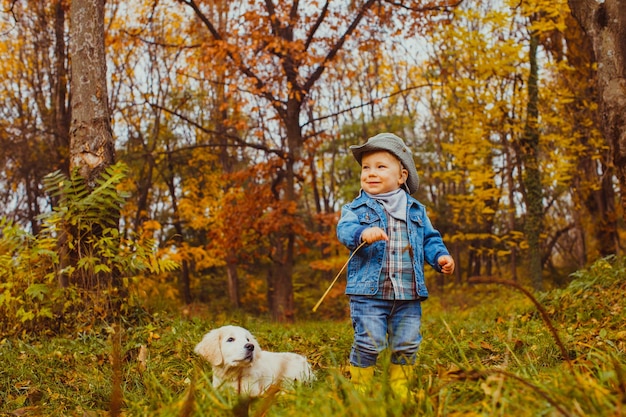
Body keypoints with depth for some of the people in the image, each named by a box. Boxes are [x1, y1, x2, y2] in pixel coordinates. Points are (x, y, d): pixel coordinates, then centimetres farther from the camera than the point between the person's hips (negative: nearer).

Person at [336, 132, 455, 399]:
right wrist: (363, 234, -36)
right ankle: (358, 392, 6)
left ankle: (400, 392, 21)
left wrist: (440, 256, -3)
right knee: (368, 343, -8)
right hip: (368, 292, -3)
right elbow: (344, 230, -14)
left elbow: (430, 239, 18)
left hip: (408, 295, 3)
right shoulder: (357, 208, 4)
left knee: (407, 346, 7)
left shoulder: (416, 211, 14)